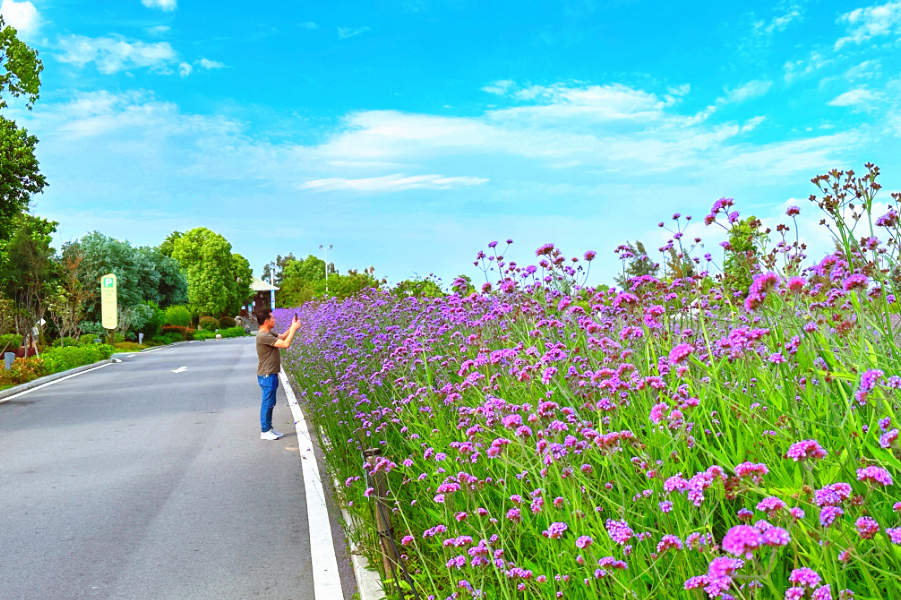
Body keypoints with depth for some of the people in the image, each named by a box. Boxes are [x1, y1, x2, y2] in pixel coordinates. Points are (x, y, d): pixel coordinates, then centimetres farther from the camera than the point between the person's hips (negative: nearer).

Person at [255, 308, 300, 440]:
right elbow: (285, 344, -25)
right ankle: (265, 432, 6)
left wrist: (292, 327, 6)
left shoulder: (268, 333, 10)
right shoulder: (263, 336, -22)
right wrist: (293, 328, -15)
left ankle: (269, 428, 25)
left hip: (270, 374, 10)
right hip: (267, 375, -10)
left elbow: (282, 337, 21)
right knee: (267, 403, -2)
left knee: (270, 403, 16)